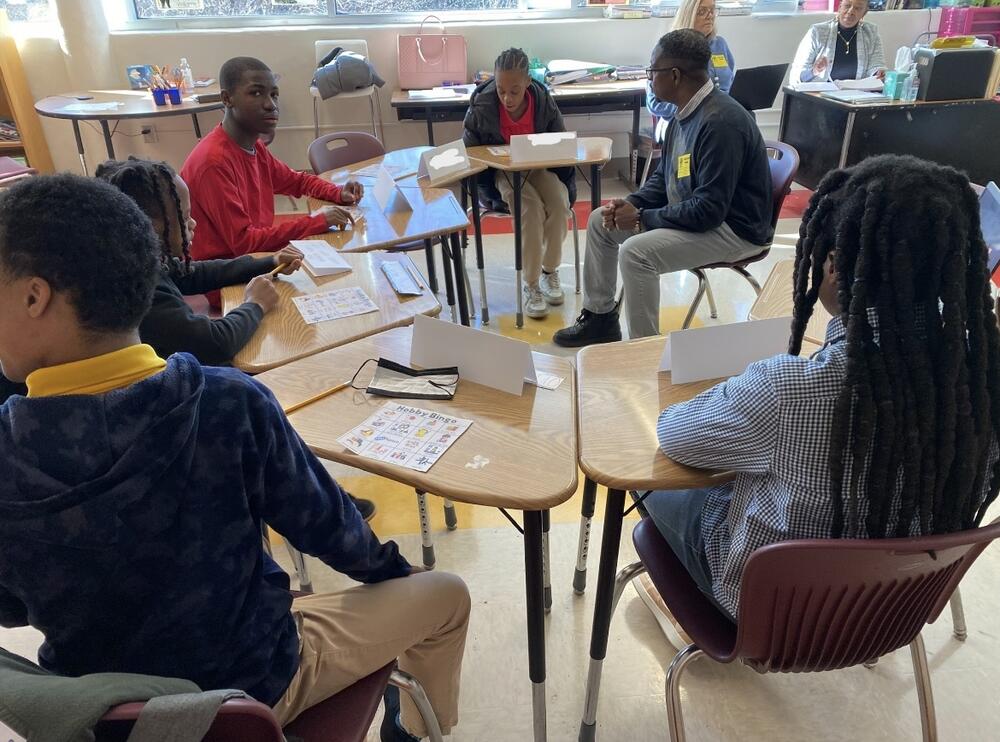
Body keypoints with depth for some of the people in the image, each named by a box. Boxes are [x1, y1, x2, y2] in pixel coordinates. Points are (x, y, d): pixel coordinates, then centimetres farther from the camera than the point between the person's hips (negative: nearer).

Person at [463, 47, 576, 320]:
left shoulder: (543, 101, -14)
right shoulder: (482, 104, -19)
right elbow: (469, 149, -8)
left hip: (539, 165, 3)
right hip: (500, 171, -2)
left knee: (559, 203, -26)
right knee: (531, 208, -31)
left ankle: (550, 270, -2)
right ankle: (530, 285, -18)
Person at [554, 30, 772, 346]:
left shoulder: (720, 121, -27)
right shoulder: (688, 111, 2)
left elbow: (710, 209, -29)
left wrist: (642, 218, -21)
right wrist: (632, 203, -5)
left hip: (733, 228, -10)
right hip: (688, 211, 10)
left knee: (636, 251, -30)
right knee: (601, 220, 8)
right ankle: (600, 317, 19)